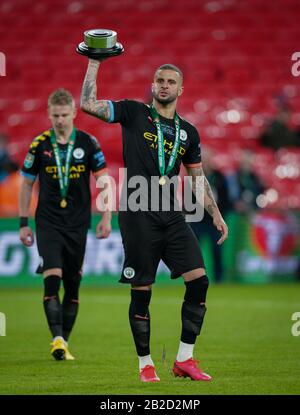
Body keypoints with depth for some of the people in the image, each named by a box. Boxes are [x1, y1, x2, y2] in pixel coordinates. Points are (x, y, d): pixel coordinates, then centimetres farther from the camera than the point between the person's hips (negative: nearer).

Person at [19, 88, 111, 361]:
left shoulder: (88, 143, 0)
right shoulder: (40, 144, 0)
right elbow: (27, 184, 7)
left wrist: (106, 218, -4)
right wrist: (24, 223, 5)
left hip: (77, 224, 1)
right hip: (48, 222, -1)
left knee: (72, 285, 5)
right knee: (52, 278, -18)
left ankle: (64, 343, 15)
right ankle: (57, 339, -22)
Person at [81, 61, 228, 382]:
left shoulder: (188, 132, 16)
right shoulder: (134, 113, 4)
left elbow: (197, 178, 22)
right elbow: (88, 104, -5)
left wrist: (215, 214, 15)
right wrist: (94, 63, -6)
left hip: (171, 215, 4)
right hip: (137, 215, -4)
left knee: (199, 280, -8)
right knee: (141, 292, -2)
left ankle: (184, 359, 1)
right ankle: (145, 364, 11)